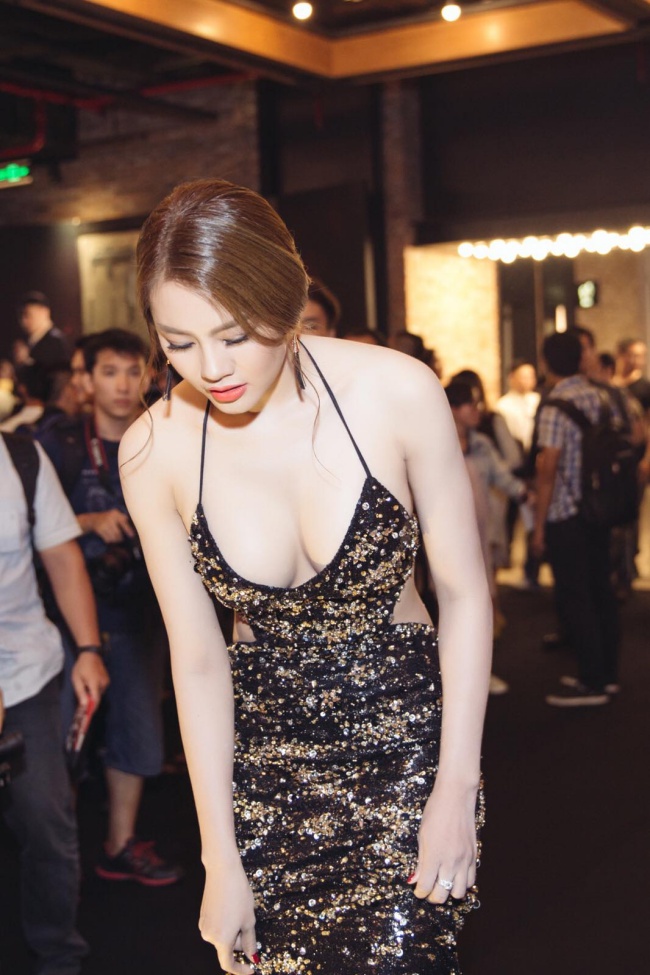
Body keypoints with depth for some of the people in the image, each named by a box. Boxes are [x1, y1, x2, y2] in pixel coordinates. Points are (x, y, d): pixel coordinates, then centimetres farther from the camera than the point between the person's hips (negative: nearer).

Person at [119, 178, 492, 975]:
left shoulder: (397, 393, -16)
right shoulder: (154, 450, -11)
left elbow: (464, 591, -7)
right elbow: (197, 660, -4)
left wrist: (457, 788, -9)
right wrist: (221, 858, -1)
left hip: (405, 732, -1)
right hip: (263, 748, 2)